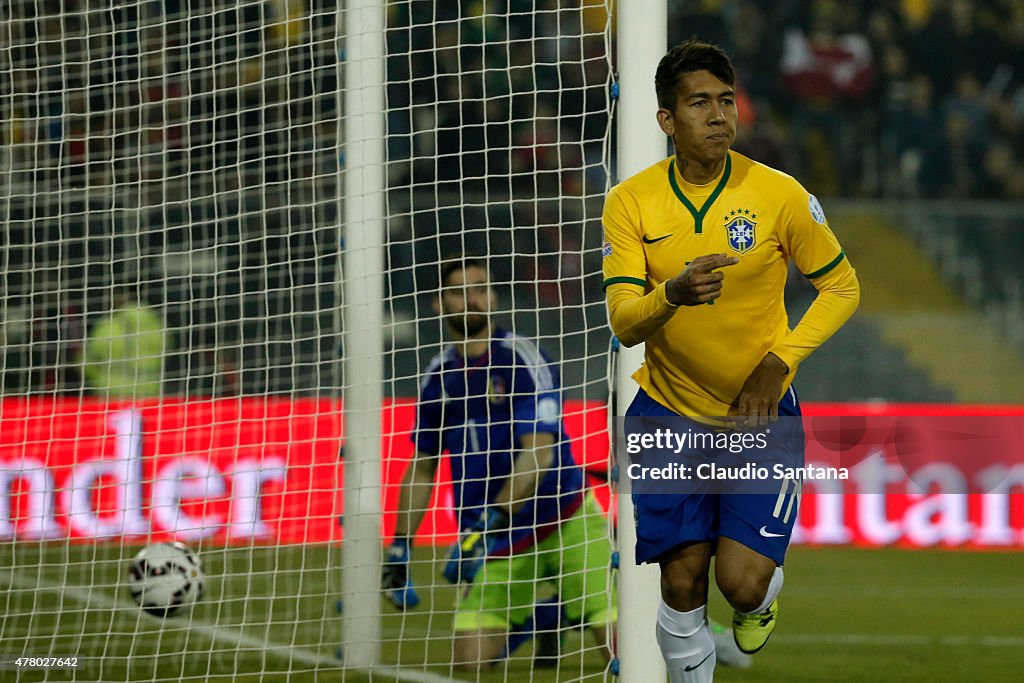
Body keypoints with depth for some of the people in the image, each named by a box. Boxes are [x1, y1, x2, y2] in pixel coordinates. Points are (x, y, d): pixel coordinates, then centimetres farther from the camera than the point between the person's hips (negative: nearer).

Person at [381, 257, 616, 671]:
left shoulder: (520, 359, -13)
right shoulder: (438, 376, 5)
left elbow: (539, 453, -23)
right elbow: (421, 467, 16)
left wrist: (489, 527, -32)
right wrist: (400, 546, 12)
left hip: (564, 522, -5)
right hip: (496, 542, 5)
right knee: (469, 660, -5)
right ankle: (536, 617, 20)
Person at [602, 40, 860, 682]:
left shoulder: (780, 194, -12)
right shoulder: (631, 202, -9)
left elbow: (842, 286, 0)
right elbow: (624, 323, -14)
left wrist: (779, 362, -12)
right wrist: (673, 296, -37)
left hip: (759, 412, -1)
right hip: (668, 410, 1)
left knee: (742, 581, -11)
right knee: (683, 581, -2)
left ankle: (761, 598, 25)